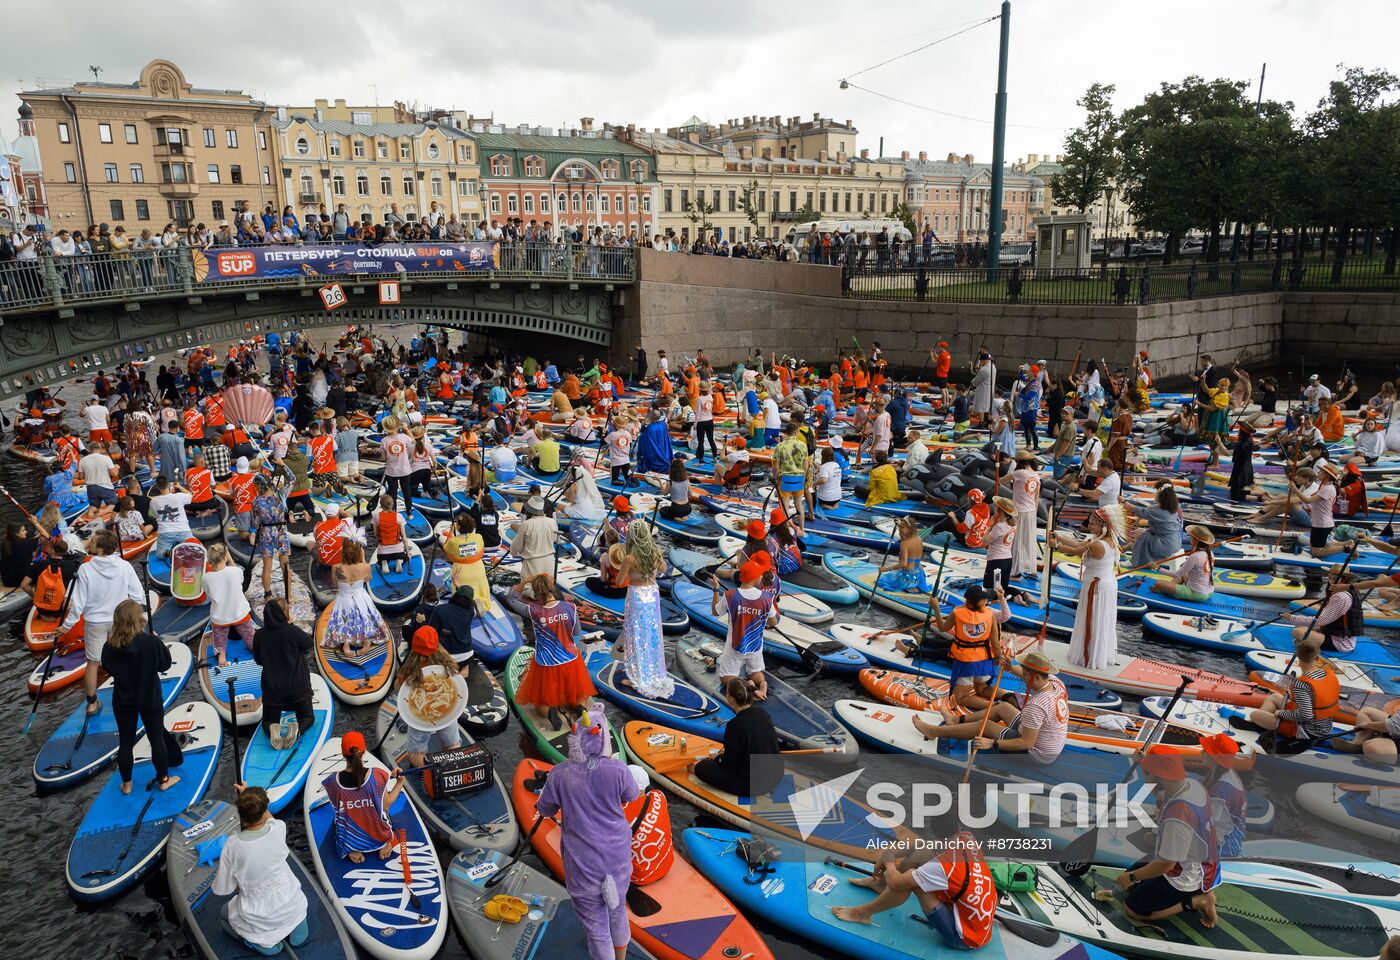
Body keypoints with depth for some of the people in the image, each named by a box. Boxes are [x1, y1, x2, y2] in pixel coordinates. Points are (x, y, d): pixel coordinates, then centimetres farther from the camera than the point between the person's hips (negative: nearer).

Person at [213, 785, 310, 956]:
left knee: (225, 913, 30)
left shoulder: (232, 845, -24)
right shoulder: (278, 830, -19)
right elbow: (269, 818, 8)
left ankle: (265, 943, 10)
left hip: (261, 918, -2)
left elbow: (222, 890, -10)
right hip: (292, 908, 3)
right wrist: (247, 794, 15)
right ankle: (297, 930, 15)